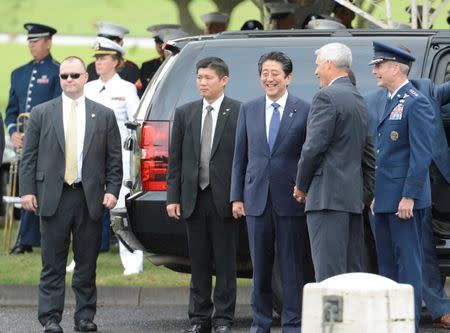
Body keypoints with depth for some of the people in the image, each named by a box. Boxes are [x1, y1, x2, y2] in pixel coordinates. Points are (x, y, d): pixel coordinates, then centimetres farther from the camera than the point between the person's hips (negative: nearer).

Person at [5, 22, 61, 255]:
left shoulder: (58, 72, -1)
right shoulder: (19, 74, 18)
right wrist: (13, 132, -2)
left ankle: (26, 241, -13)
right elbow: (11, 109, 18)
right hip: (24, 142, 6)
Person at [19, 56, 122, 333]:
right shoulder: (42, 113, 7)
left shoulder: (104, 115, 9)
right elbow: (30, 156, 5)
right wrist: (28, 190, -3)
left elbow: (114, 159, 8)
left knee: (87, 263, 5)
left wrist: (112, 190, -2)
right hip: (54, 196, -1)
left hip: (90, 197, 1)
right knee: (53, 263, 0)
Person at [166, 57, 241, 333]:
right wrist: (173, 197, 4)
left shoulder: (239, 113, -2)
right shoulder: (185, 113, 10)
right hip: (194, 198, 4)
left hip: (225, 199, -4)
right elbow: (175, 159, 10)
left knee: (225, 263, 1)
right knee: (199, 263, 8)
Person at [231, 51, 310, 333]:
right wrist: (237, 196, 6)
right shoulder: (249, 110, 10)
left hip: (290, 200, -3)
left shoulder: (304, 111, -1)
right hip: (257, 198, 3)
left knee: (291, 265, 1)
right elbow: (240, 157, 11)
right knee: (260, 265, 8)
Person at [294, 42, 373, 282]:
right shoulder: (359, 100, 19)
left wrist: (301, 186, -3)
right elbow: (367, 152, 21)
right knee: (352, 269, 10)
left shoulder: (327, 97, -10)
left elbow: (314, 147, -14)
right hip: (354, 197, 9)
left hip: (328, 196, -9)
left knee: (329, 271, -12)